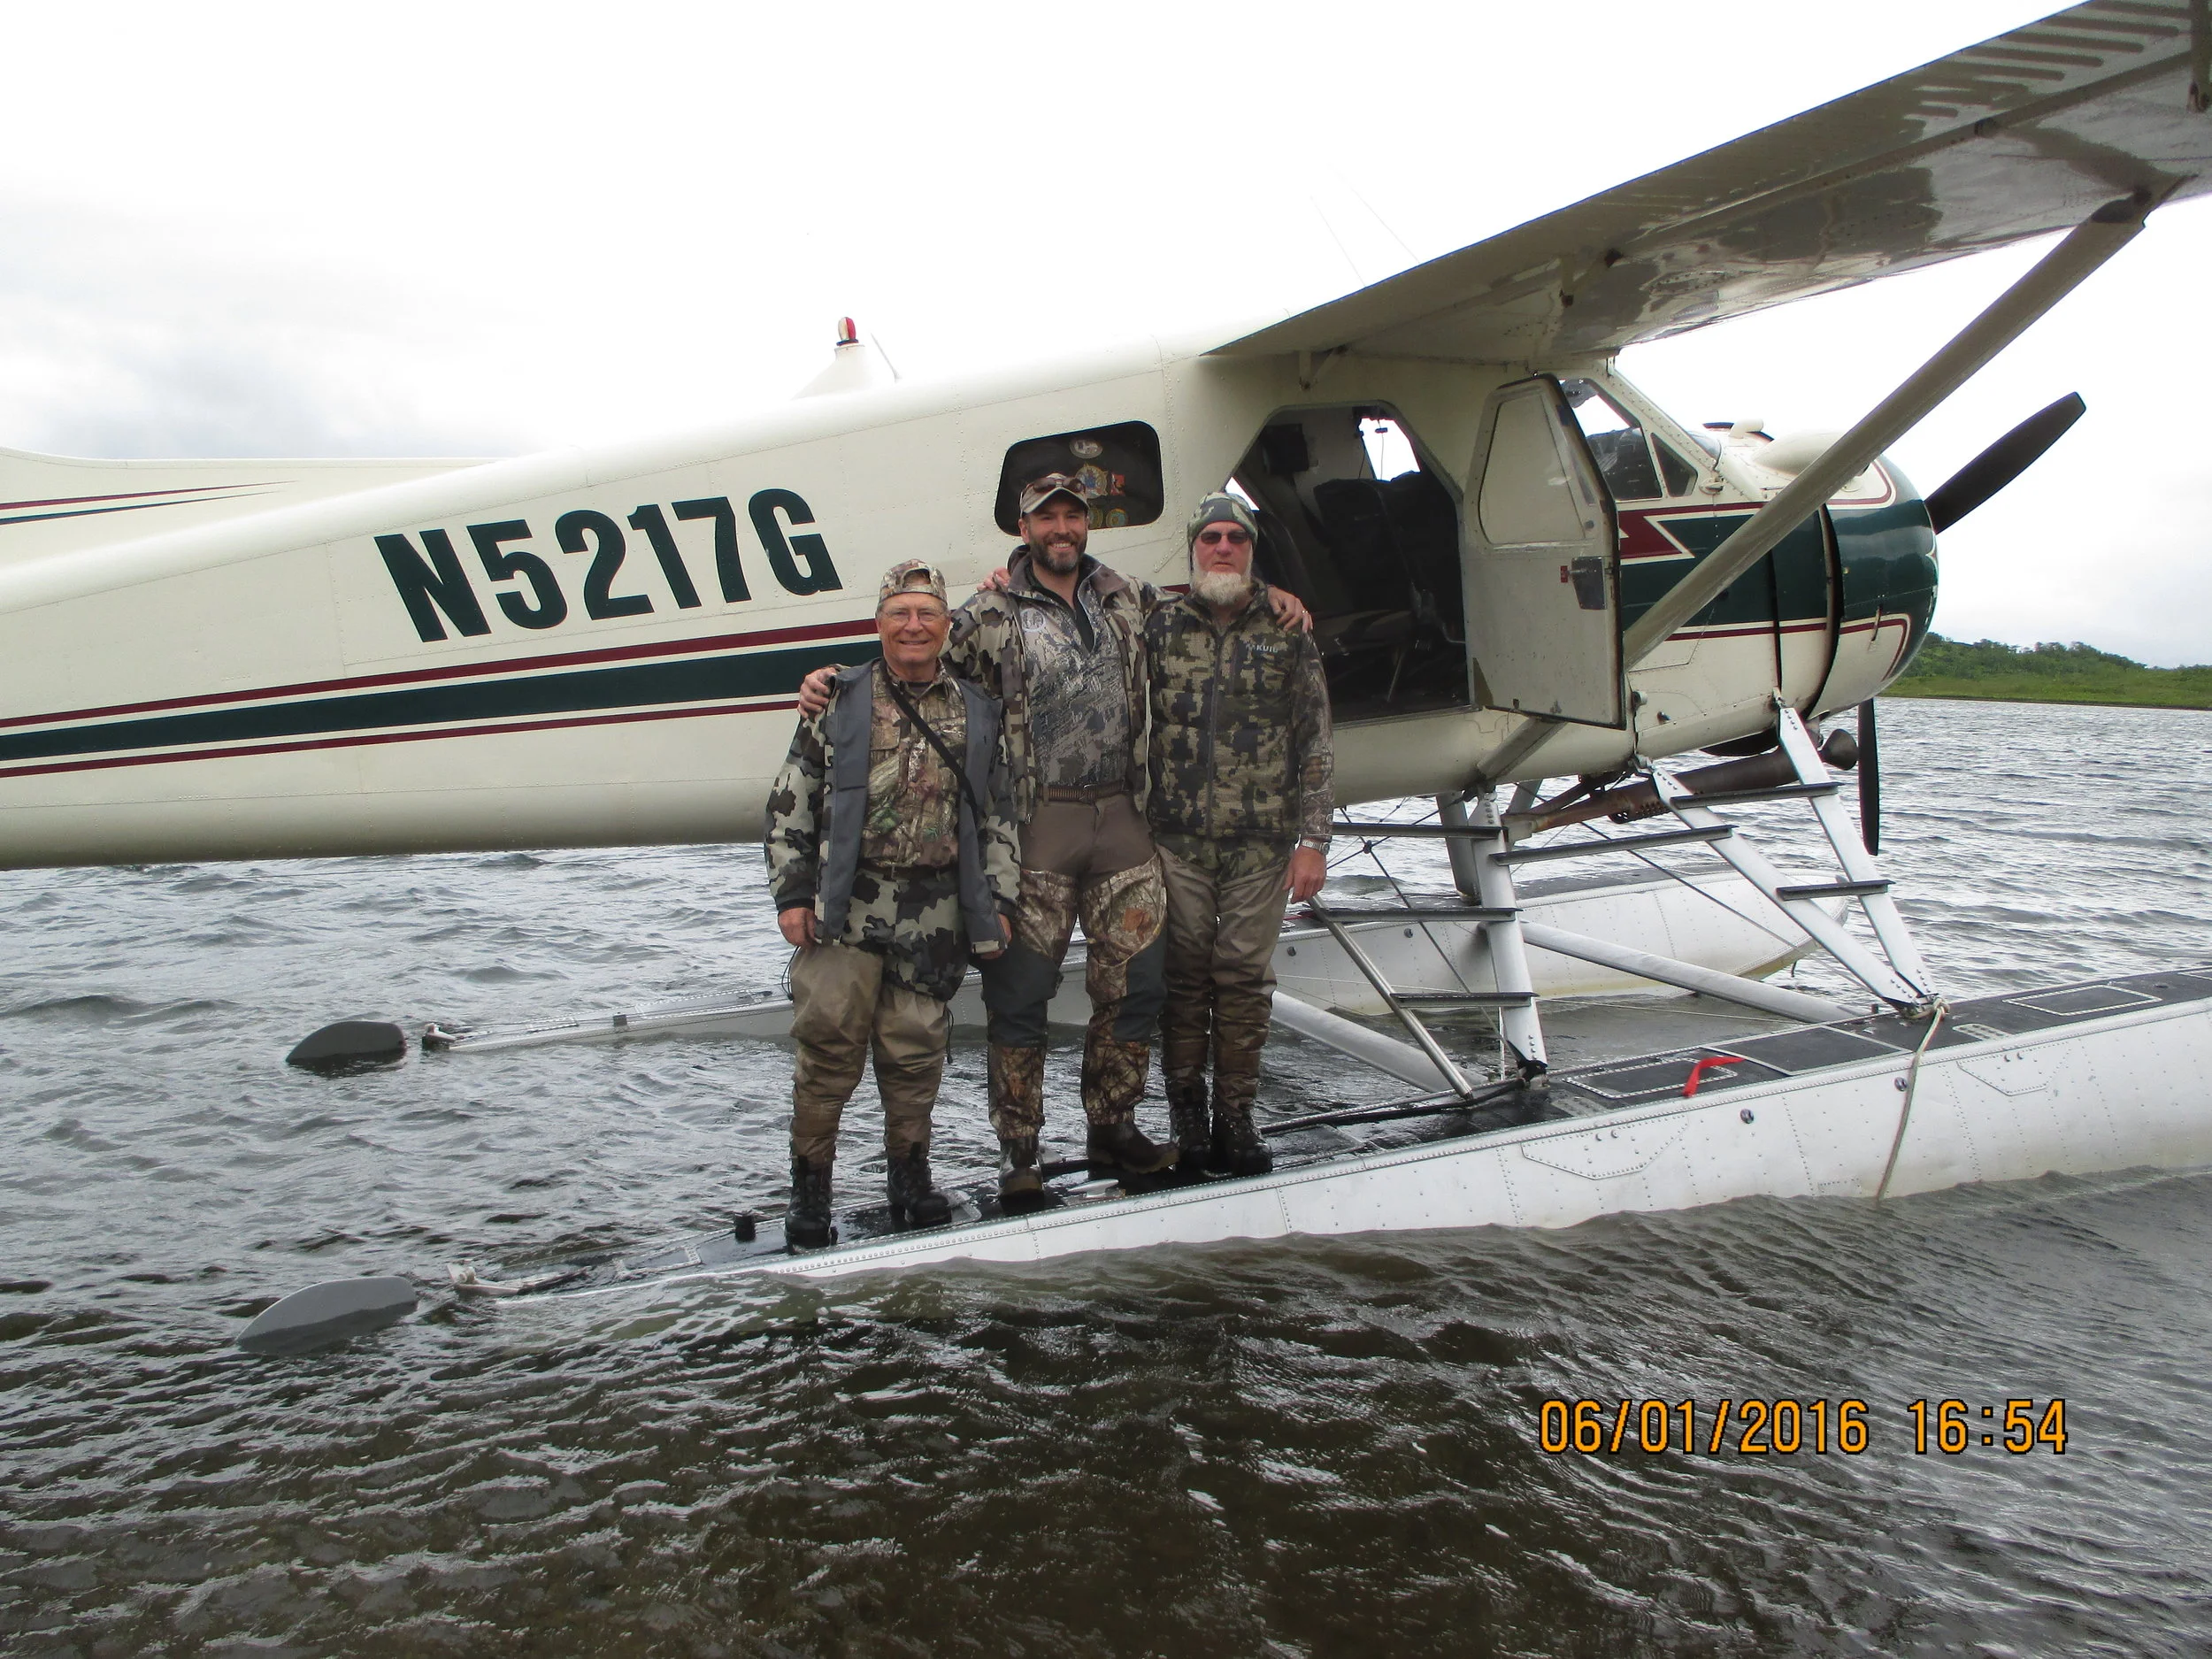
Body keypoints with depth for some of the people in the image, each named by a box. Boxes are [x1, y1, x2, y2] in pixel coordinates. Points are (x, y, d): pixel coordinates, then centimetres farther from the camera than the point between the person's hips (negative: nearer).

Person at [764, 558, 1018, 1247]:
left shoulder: (978, 713, 10)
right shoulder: (838, 704, 4)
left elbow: (998, 815, 12)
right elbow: (790, 804, 4)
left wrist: (997, 901, 7)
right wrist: (791, 894, -2)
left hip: (934, 915, 2)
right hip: (843, 906, -2)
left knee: (915, 1049, 8)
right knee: (828, 1042, -3)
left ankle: (910, 1172, 25)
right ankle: (810, 1182, 12)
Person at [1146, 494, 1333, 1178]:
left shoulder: (1287, 631, 6)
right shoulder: (1159, 627, 6)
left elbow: (1314, 743, 4)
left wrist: (1313, 840, 0)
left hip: (1262, 842, 0)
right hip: (1178, 839, 0)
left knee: (1246, 976, 3)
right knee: (1184, 974, 4)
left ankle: (1235, 1116, 13)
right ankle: (1186, 1114, 16)